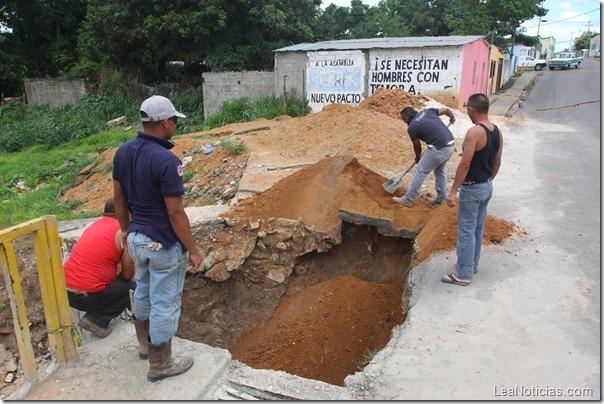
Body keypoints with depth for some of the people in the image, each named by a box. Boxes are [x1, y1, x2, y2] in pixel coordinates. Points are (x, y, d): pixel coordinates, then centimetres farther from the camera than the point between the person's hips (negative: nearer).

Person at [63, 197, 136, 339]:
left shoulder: (96, 225, 14)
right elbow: (127, 275, -3)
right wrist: (116, 277, 16)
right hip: (87, 295, -8)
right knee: (133, 287, 8)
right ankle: (96, 320, -2)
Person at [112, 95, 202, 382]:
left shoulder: (123, 152, -1)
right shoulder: (166, 161, -25)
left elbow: (119, 197, 9)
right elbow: (175, 213, -23)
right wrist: (192, 250, -13)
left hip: (137, 238, 8)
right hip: (163, 244, -8)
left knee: (143, 291, 26)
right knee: (165, 303, 8)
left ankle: (145, 342, 49)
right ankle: (159, 364, 25)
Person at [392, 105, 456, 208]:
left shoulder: (412, 127, -2)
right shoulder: (427, 111, 13)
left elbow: (417, 146, 9)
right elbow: (447, 110, 18)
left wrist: (418, 158, 29)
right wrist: (452, 118, 40)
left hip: (438, 149, -8)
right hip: (450, 146, 8)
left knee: (420, 172, 4)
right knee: (440, 171, 26)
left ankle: (408, 200, 11)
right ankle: (440, 198, 33)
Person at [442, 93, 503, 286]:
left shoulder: (474, 132, -22)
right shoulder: (497, 131, 5)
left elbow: (464, 165, -24)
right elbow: (497, 163, 13)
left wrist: (453, 191, -21)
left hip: (472, 189, -9)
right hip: (487, 187, 9)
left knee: (466, 231, 0)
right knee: (478, 229, 19)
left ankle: (463, 274, 8)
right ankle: (472, 265, 33)